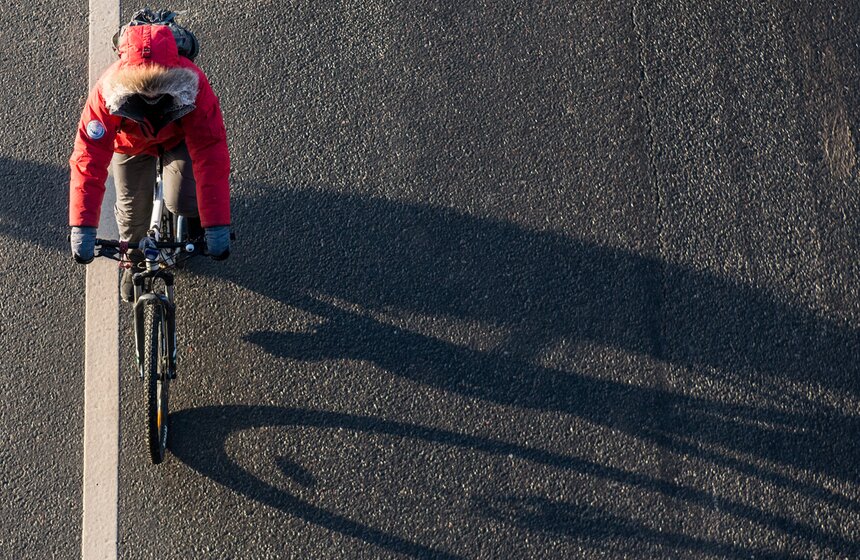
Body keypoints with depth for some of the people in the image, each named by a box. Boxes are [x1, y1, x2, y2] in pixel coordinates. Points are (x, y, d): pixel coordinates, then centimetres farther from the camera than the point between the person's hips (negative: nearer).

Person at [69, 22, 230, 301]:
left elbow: (212, 157, -42)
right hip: (132, 143, 1)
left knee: (181, 203, -17)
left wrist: (217, 227, -45)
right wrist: (82, 229, -45)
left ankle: (197, 216, 20)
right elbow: (89, 159, -39)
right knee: (133, 209, 1)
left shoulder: (195, 87, -42)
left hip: (179, 139, -1)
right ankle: (133, 262, 32)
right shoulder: (107, 91, -40)